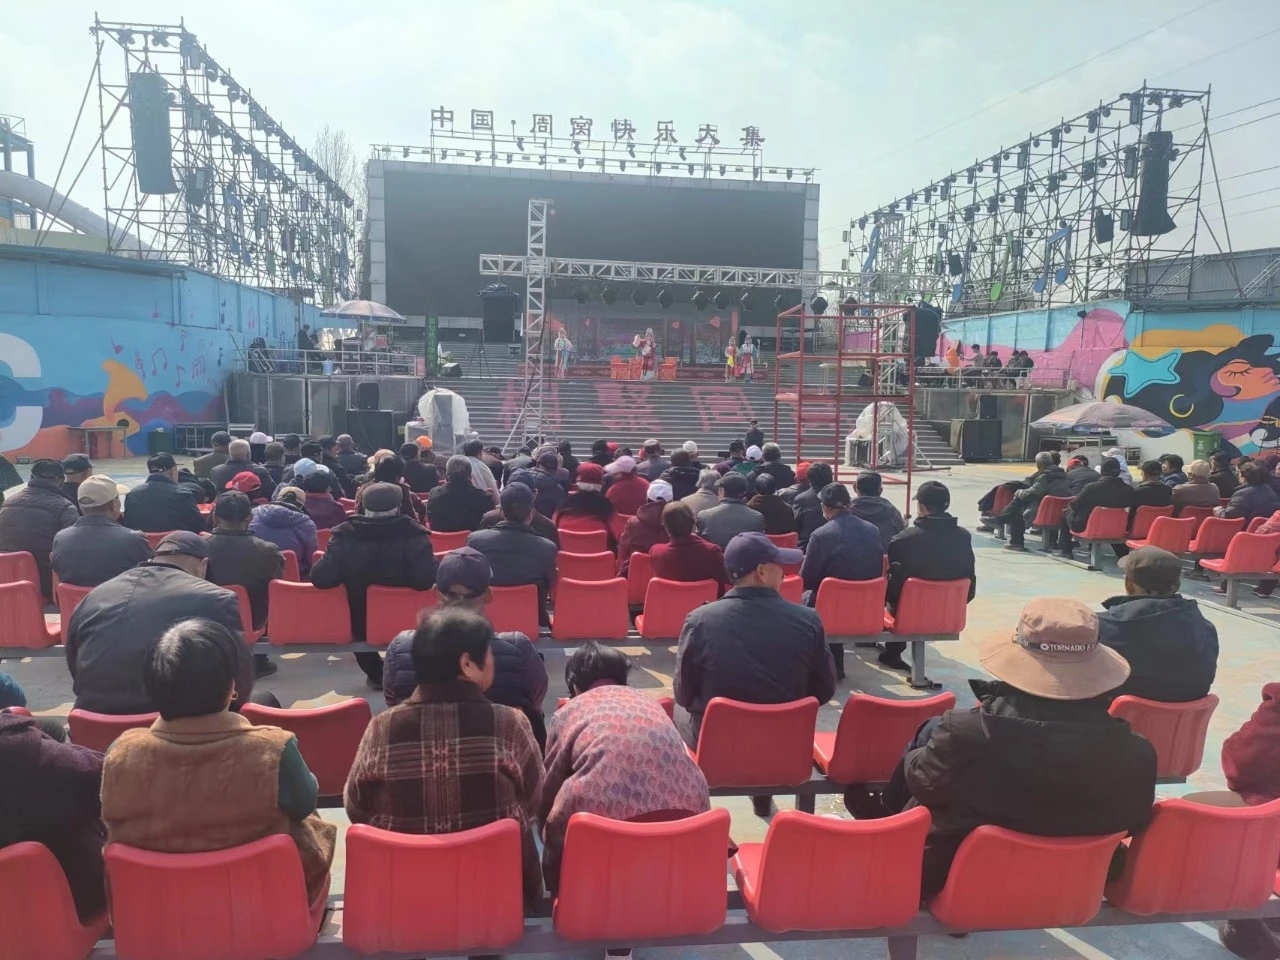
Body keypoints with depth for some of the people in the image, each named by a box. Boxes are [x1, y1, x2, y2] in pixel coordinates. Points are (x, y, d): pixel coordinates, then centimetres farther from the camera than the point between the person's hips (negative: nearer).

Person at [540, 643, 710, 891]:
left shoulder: (568, 712, 20)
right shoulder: (650, 702, 28)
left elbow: (548, 791, 28)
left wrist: (547, 832, 48)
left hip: (603, 814, -3)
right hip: (684, 809, 4)